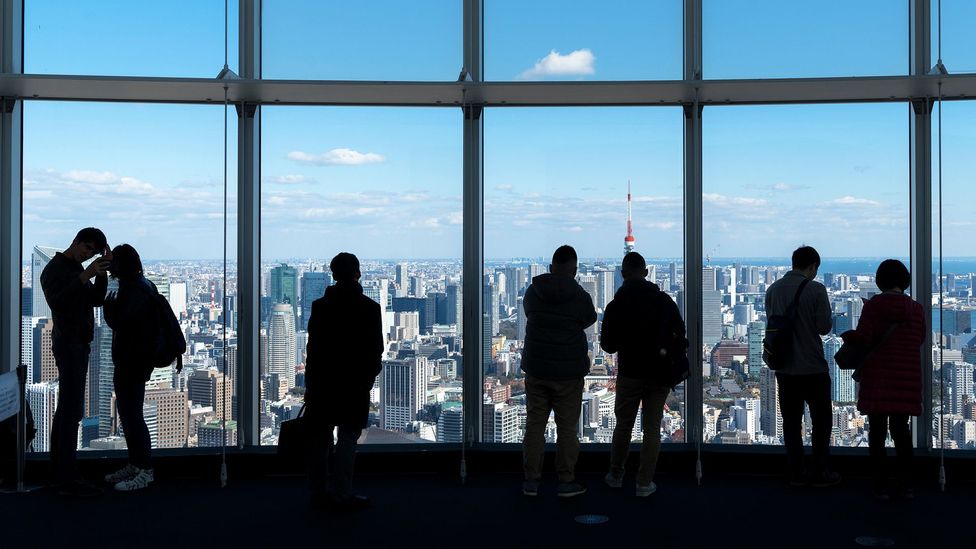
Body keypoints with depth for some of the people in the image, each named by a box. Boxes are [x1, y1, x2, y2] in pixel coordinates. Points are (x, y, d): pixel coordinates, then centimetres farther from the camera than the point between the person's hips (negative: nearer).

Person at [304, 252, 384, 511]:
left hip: (322, 383, 3)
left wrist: (310, 383, 7)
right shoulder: (369, 308, -4)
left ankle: (319, 493, 16)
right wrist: (369, 377, 13)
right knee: (348, 438, 0)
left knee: (320, 438, 9)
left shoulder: (320, 306, 1)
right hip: (355, 383, -2)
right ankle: (341, 495, -2)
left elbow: (313, 347, 1)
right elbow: (377, 348, -2)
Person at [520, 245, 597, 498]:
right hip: (568, 372, -3)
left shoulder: (532, 292, -1)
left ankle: (531, 480, 12)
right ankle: (566, 481, 11)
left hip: (536, 369, 3)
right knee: (566, 427, 5)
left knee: (534, 424, 9)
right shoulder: (580, 297, -11)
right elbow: (589, 320, 7)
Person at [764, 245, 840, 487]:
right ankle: (821, 472, 12)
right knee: (821, 419, 9)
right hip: (813, 367, -4)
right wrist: (808, 324, 8)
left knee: (791, 421, 10)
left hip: (784, 367, 4)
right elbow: (824, 327, -11)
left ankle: (796, 472, 13)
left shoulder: (773, 290, 2)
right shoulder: (815, 289, -12)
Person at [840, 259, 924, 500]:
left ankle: (881, 486, 2)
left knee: (877, 430, 4)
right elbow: (919, 340, 11)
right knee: (901, 428, 11)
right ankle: (904, 484, 6)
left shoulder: (872, 306, -7)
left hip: (877, 377, -2)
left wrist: (847, 335, 5)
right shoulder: (916, 309, 0)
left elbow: (863, 338, -15)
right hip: (906, 379, 2)